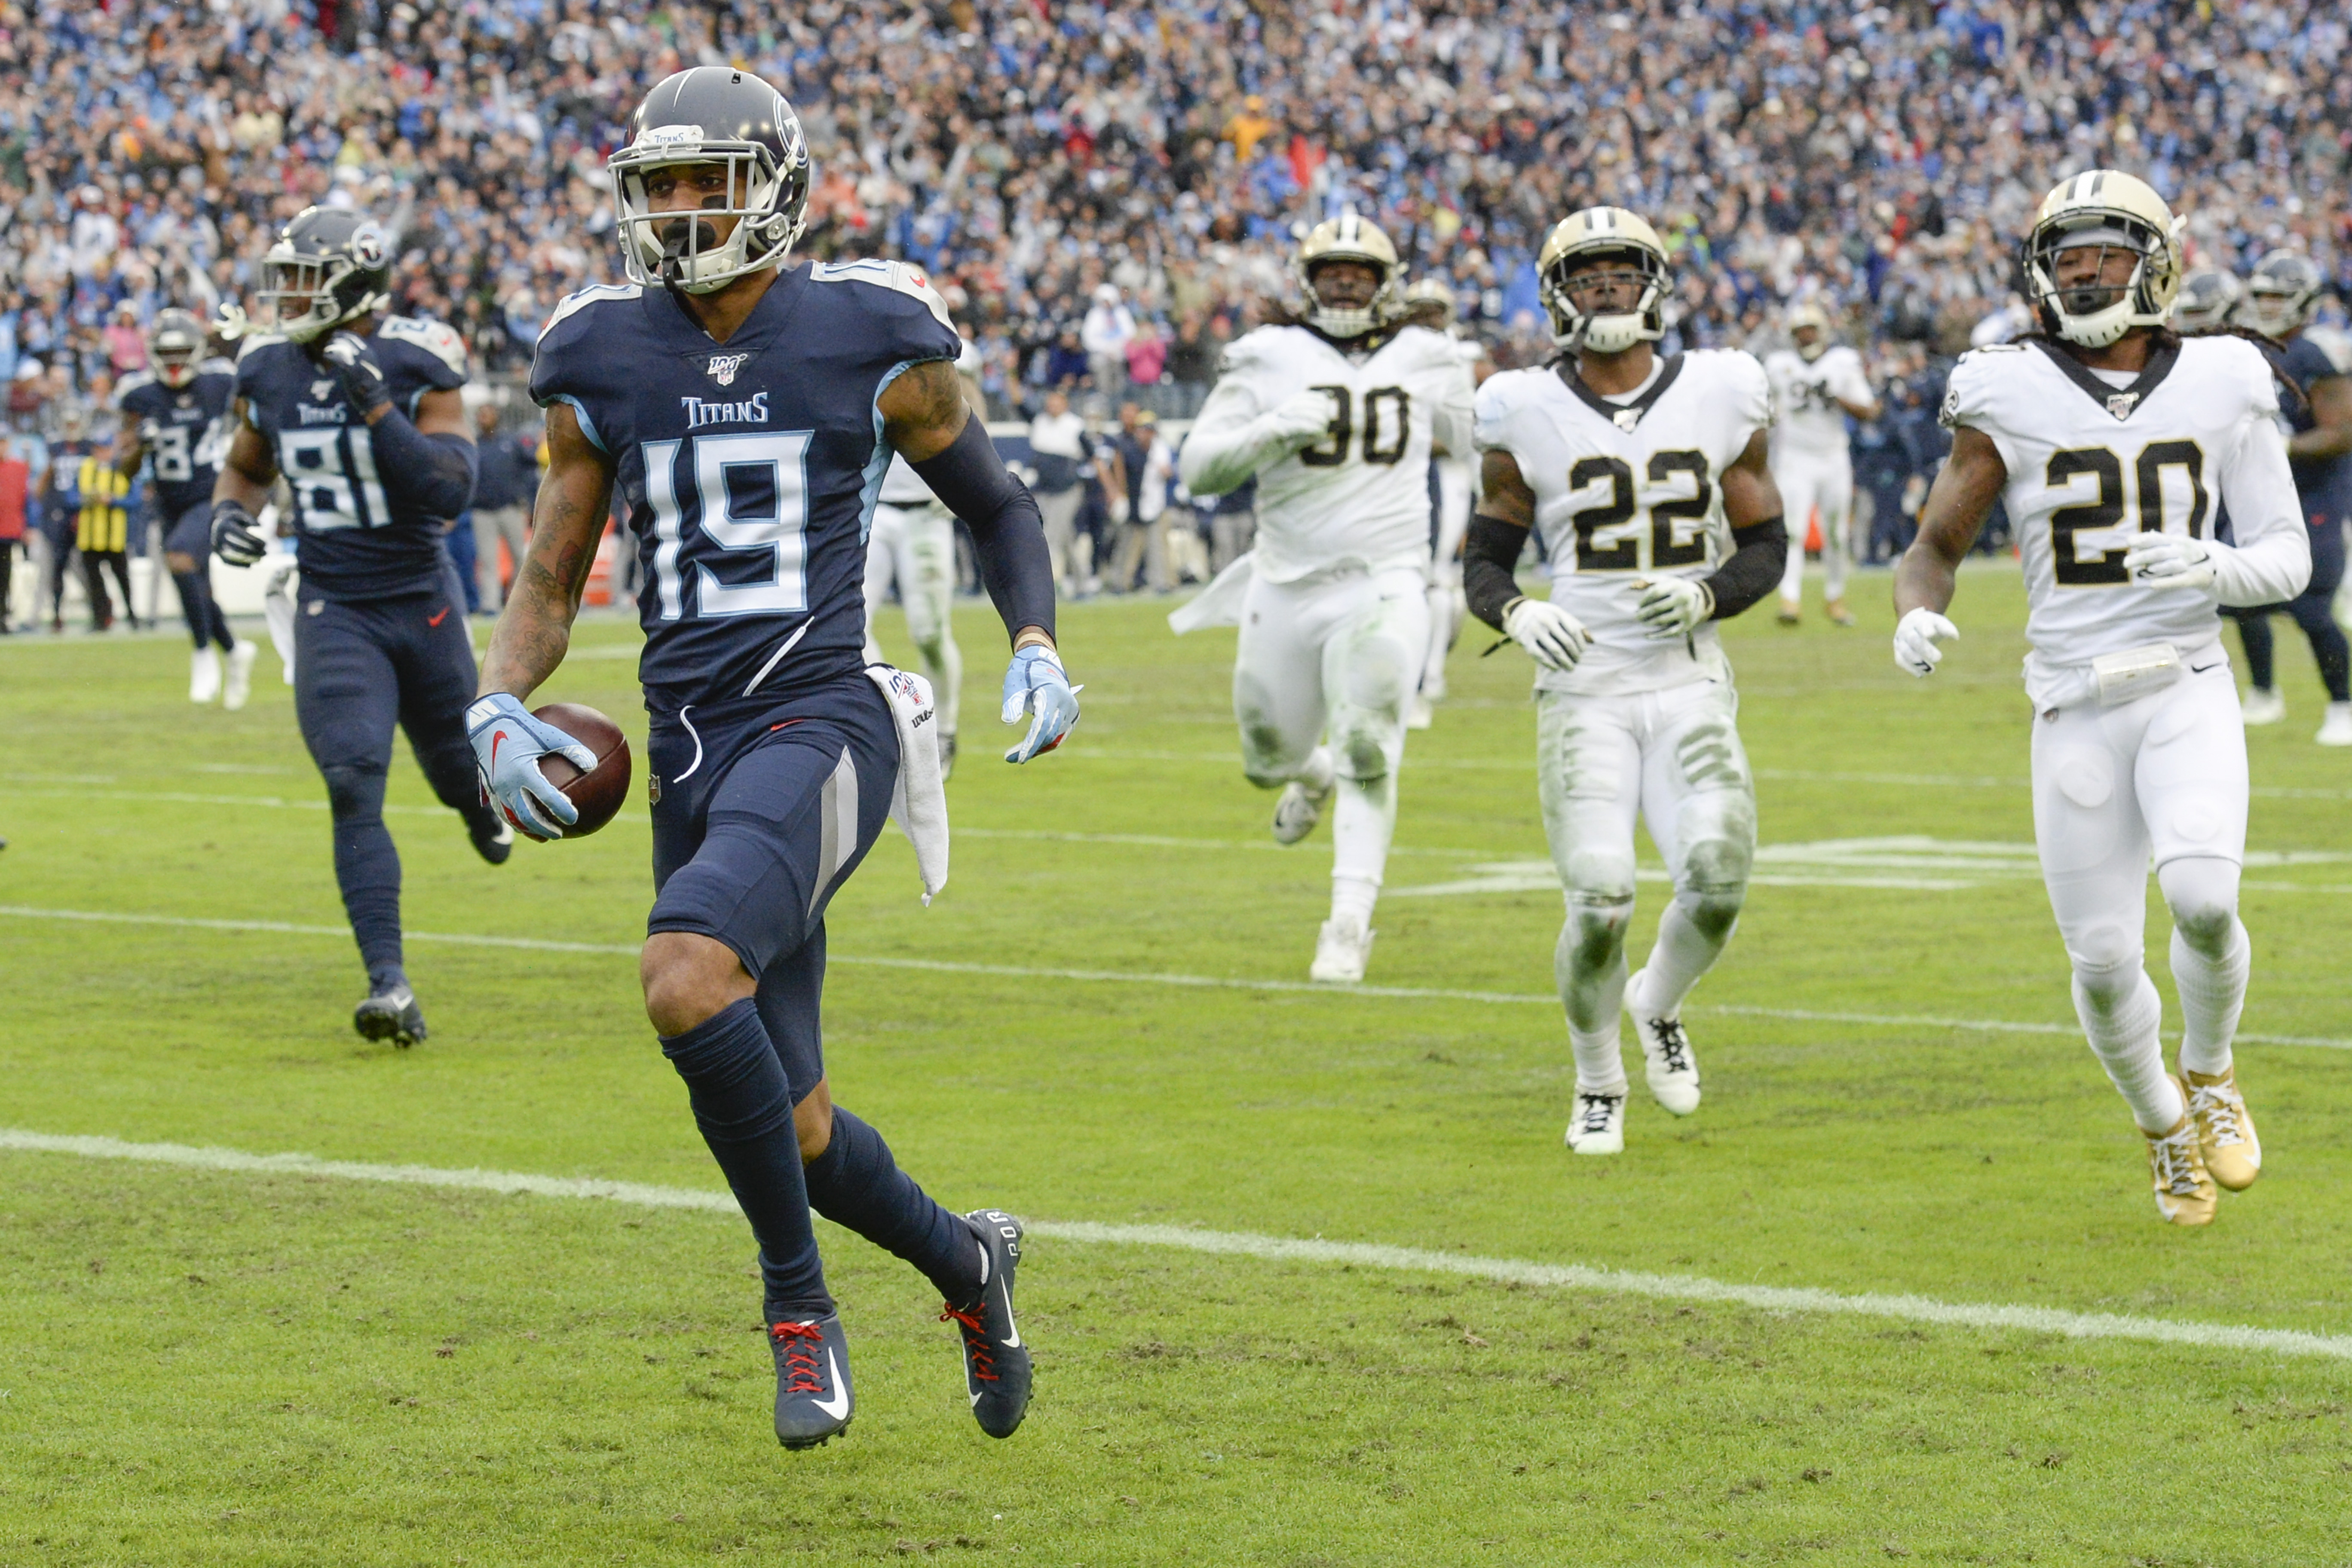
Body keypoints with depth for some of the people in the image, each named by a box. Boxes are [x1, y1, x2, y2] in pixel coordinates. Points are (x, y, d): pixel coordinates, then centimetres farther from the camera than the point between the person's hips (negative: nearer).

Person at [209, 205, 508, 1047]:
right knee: (354, 787, -16)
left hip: (422, 602, -1)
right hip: (334, 612, 1)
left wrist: (376, 406, -29)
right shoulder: (270, 374, 0)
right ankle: (388, 983, -19)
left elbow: (450, 489, -22)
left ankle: (480, 799, 58)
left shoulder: (416, 366, -13)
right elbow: (244, 467, 18)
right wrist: (230, 513, -4)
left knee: (460, 776, 16)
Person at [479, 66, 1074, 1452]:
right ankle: (964, 1260, 38)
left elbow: (999, 507, 14)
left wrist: (1038, 646, -3)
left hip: (821, 725, -5)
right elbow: (550, 580, 14)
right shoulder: (606, 366, 9)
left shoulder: (869, 342, 0)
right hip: (692, 753, 5)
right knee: (791, 1133, 7)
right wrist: (499, 708, -4)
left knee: (689, 977, -31)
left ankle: (799, 1303, -13)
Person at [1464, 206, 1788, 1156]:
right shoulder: (1528, 415, 1)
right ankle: (1597, 1082, 13)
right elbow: (1484, 559, 8)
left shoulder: (1720, 397, 3)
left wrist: (1705, 595, -11)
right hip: (1584, 690, -1)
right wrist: (1516, 614, -15)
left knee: (1718, 878, -17)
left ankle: (1659, 1005, 18)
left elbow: (1765, 548, 9)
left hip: (1691, 685, 1)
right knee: (1600, 901, -15)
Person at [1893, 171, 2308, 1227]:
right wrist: (1916, 616, -16)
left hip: (2187, 691, 0)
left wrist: (2216, 568, -20)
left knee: (2202, 898, -24)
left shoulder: (2220, 386, 1)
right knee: (2102, 960, -1)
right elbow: (1936, 547, 6)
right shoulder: (2010, 397, -1)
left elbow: (2289, 557, 2)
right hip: (2074, 705, 1)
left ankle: (2209, 1074, 8)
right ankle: (2164, 1128, 30)